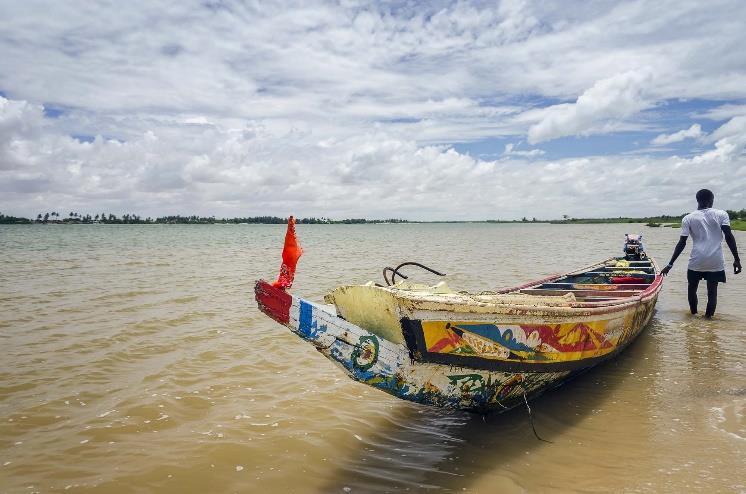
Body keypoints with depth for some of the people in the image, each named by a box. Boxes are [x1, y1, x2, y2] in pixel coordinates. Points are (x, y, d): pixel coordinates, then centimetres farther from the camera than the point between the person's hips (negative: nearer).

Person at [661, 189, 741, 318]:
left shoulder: (688, 218, 2)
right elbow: (729, 237, -6)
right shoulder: (721, 214, 3)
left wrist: (670, 264, 1)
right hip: (716, 261, 0)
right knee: (712, 291, 9)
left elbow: (682, 243, -2)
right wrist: (736, 259, -3)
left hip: (696, 260, 0)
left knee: (692, 288, 19)